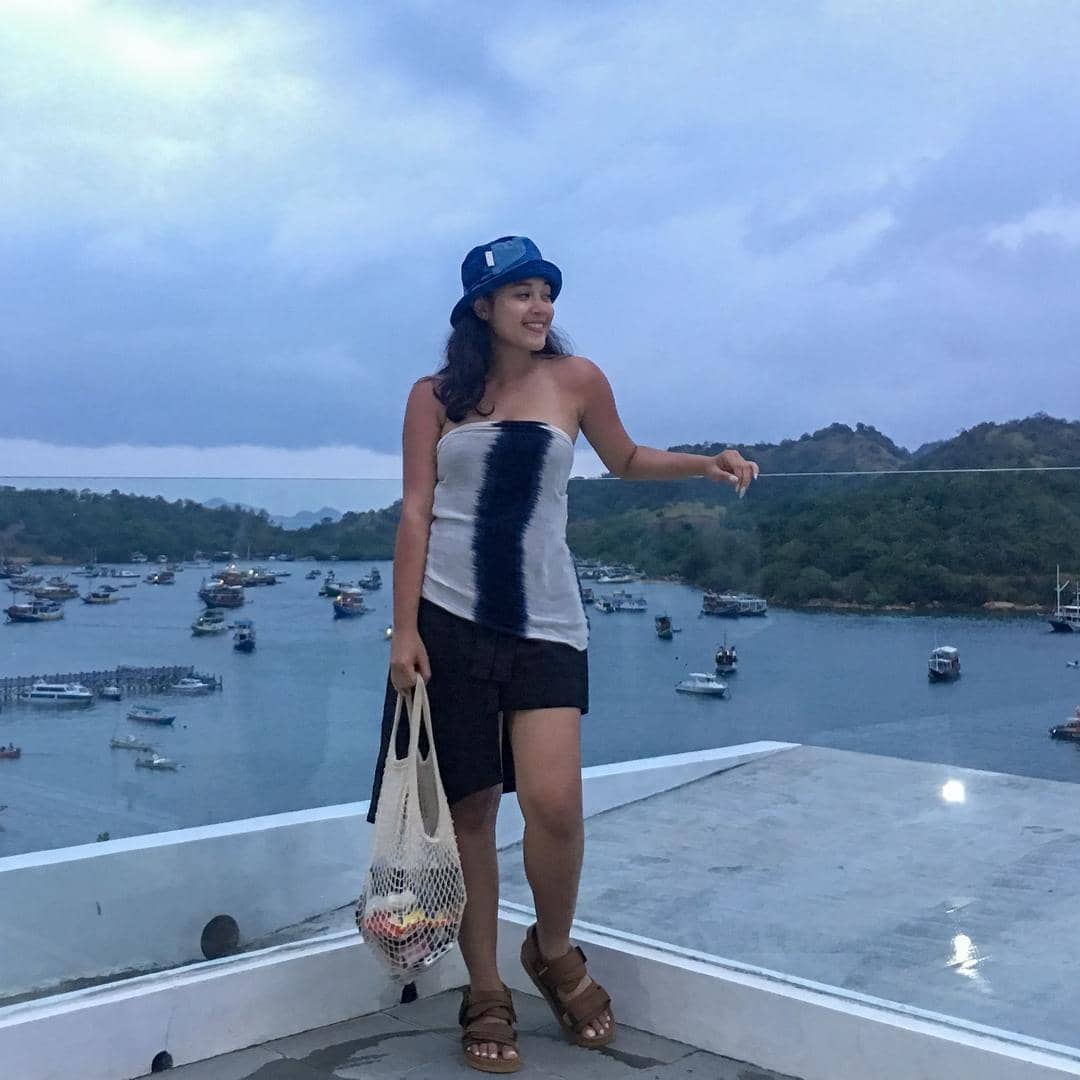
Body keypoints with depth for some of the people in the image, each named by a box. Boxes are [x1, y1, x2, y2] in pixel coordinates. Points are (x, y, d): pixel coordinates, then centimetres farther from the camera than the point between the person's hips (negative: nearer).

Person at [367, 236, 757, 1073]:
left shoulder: (575, 380, 5)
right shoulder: (435, 397, 3)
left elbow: (626, 461, 20)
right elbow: (415, 514, 1)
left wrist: (706, 464, 4)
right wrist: (404, 628, -6)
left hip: (546, 621, 0)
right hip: (449, 618, 0)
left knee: (553, 802, -12)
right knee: (471, 809, 4)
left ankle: (554, 952, 18)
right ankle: (486, 995, 19)